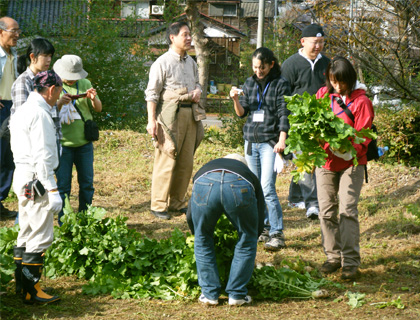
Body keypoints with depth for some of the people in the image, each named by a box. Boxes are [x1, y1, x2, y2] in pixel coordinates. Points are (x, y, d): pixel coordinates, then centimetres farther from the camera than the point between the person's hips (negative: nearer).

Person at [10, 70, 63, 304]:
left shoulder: (24, 110, 15)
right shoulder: (40, 114, -17)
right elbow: (43, 156, -21)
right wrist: (53, 191, -20)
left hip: (22, 177, 11)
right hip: (36, 180, -11)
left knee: (27, 234, 17)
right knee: (41, 236, -6)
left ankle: (21, 284, 25)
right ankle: (31, 291, -3)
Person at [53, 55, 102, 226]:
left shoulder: (85, 84, 6)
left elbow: (98, 109, 10)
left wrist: (94, 99, -12)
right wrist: (59, 102, -26)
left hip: (84, 142, 3)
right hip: (62, 143, -3)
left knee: (87, 183, 9)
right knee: (63, 184, 0)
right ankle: (64, 223, 9)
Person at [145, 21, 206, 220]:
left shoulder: (191, 62, 17)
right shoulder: (163, 63, -5)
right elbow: (152, 93, -8)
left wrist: (198, 91, 6)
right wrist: (152, 120, -15)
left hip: (190, 114, 7)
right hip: (170, 114, -7)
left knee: (186, 161, 7)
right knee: (166, 161, -8)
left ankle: (177, 202, 17)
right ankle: (158, 205, -1)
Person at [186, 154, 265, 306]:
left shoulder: (204, 169, 45)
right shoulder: (250, 175, 42)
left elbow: (190, 216, 44)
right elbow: (259, 224, 40)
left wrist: (199, 236, 62)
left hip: (205, 185, 1)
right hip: (240, 187, -1)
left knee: (202, 239, 26)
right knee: (247, 239, 24)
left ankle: (209, 294, 28)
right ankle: (237, 294, 26)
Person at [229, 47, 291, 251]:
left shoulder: (280, 84, -3)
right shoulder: (249, 83, 12)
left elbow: (284, 114, -7)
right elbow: (242, 113, 11)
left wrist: (282, 140, -19)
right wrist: (236, 99, -9)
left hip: (270, 141, -6)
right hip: (251, 141, 6)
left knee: (267, 188, -14)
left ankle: (277, 234, -11)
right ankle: (263, 228, 19)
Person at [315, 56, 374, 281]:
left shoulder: (360, 101, -8)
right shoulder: (323, 94, 5)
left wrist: (346, 151, -29)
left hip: (350, 163, -4)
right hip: (325, 161, 4)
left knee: (347, 210, -11)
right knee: (326, 211, 5)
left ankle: (350, 262, -8)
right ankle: (333, 257, 17)